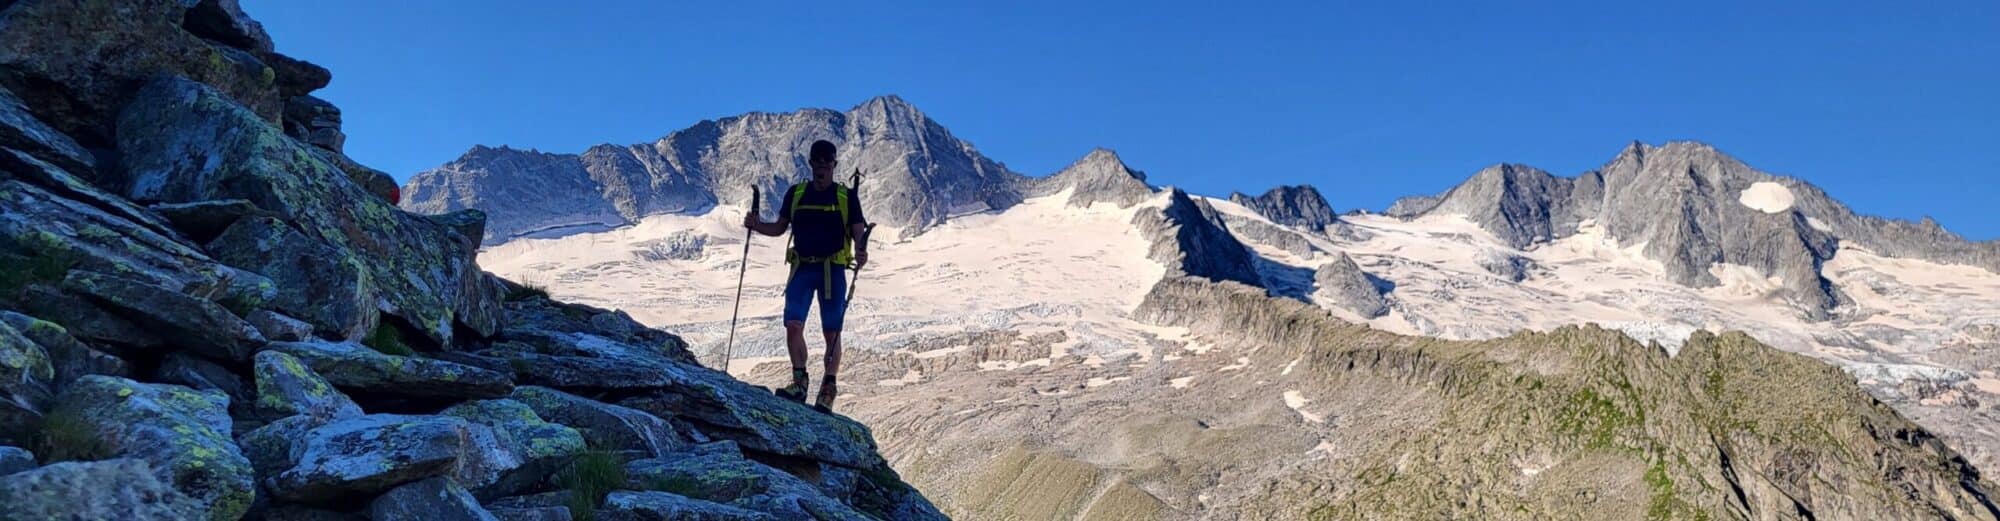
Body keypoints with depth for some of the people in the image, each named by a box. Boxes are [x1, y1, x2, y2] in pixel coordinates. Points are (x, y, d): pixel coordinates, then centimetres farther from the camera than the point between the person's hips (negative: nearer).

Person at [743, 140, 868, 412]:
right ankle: (799, 382, -1)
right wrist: (757, 225, -4)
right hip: (802, 268, 2)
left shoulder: (846, 196, 2)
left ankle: (828, 391, 8)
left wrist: (860, 252, -25)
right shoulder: (796, 193, 11)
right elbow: (780, 227, 16)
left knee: (831, 333, -1)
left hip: (833, 270, -2)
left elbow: (858, 232, -4)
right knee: (793, 325, -12)